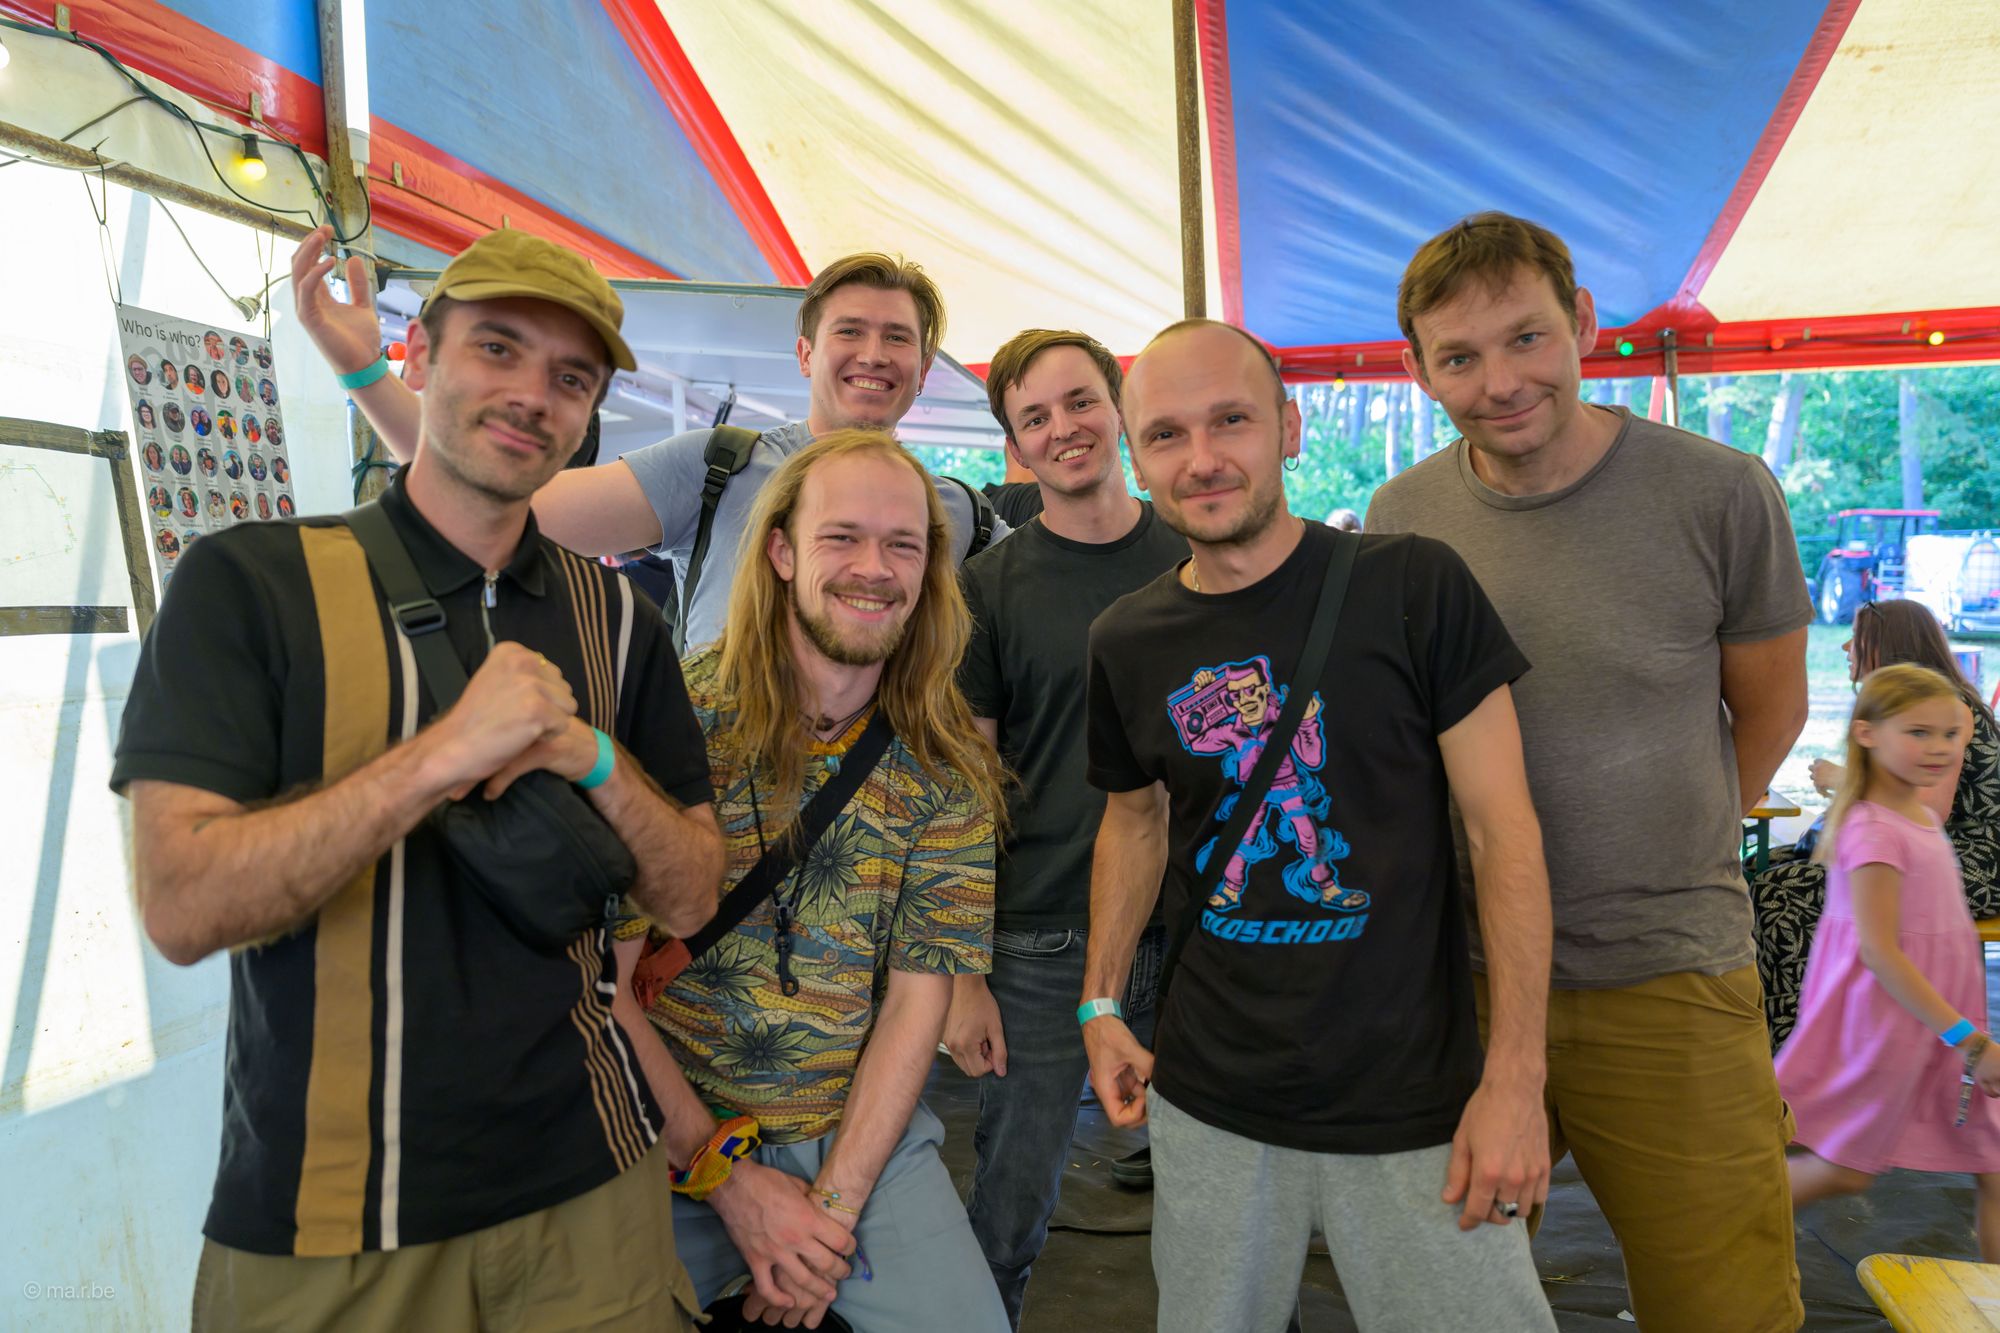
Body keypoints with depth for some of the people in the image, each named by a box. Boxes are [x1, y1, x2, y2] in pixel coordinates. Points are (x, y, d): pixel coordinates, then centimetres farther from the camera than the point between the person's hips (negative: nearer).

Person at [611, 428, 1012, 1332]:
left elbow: (918, 995, -3)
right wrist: (724, 1176, -12)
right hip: (668, 1136, -1)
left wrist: (835, 1201, -11)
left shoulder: (949, 773, -3)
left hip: (864, 1132, 2)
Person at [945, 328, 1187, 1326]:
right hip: (1041, 944, -1)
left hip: (1198, 932, 2)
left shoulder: (1198, 560, 4)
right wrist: (961, 971, -7)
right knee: (1010, 1215, 9)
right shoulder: (989, 588, -2)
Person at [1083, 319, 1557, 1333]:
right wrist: (1099, 1004, 8)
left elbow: (1504, 828, -9)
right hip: (1207, 1104, 3)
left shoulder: (1414, 589, -11)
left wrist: (1514, 1077, -11)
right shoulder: (1125, 645, 0)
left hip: (1414, 1104, -2)